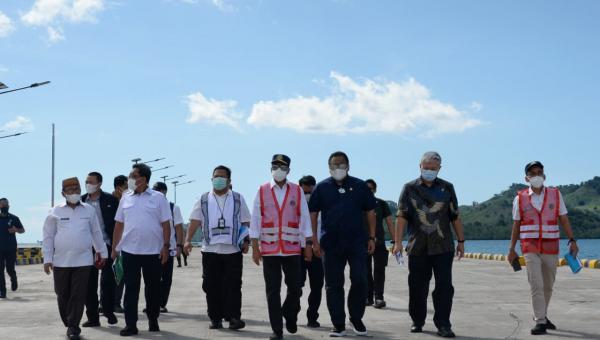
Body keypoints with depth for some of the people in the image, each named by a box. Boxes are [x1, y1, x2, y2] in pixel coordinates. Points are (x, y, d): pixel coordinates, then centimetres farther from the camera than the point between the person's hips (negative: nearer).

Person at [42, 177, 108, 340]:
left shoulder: (89, 210, 6)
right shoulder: (56, 212, 3)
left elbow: (96, 233, 12)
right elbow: (48, 237, 4)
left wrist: (102, 252, 13)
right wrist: (47, 259, -1)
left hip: (83, 261, 0)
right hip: (61, 261, 0)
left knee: (78, 296, -3)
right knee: (62, 295, 8)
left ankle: (73, 327, 4)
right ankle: (69, 324, 25)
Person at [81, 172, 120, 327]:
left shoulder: (110, 200, -2)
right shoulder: (81, 201, 6)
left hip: (106, 246, -3)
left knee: (107, 281, -2)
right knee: (89, 283, 5)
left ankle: (108, 311, 17)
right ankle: (92, 317, 12)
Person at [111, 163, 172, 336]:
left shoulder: (158, 198, 0)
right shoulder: (125, 198, 8)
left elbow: (165, 224, -1)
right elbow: (119, 224, 11)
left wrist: (166, 246, -7)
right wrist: (114, 248, 9)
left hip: (153, 251, -2)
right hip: (129, 251, 2)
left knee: (153, 288, 8)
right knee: (131, 289, 1)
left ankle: (153, 321, 22)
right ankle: (131, 324, 5)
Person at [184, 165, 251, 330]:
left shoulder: (238, 199, 9)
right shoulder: (204, 199, 11)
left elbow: (245, 222, 10)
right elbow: (195, 221, 6)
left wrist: (245, 240, -3)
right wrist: (188, 240, -5)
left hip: (233, 250, -1)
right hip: (210, 250, 1)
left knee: (233, 285, -5)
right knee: (212, 286, 3)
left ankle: (234, 317, -2)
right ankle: (215, 318, 11)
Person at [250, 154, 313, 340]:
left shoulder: (297, 191, 3)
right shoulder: (262, 191, 2)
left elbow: (305, 218, 5)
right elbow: (255, 220, 1)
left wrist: (308, 245, 2)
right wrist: (255, 247, -2)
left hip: (292, 249, 1)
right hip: (269, 249, 0)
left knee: (295, 288, 4)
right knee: (273, 290, 2)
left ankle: (289, 315, 33)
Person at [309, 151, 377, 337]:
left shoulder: (360, 186, 6)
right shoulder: (322, 187, 6)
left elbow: (370, 212, 8)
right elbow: (313, 214, 6)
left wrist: (372, 238, 2)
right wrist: (314, 241, -1)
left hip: (357, 242, 0)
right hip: (331, 244, 0)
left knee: (360, 281, -4)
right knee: (333, 285, 4)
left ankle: (356, 319, 17)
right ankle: (339, 325, 13)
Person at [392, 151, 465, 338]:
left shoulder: (447, 188, 9)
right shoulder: (410, 188, 4)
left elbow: (455, 217, 12)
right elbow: (401, 216, -3)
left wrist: (461, 241, 8)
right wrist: (398, 242, -12)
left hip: (443, 247, 0)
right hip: (417, 247, 0)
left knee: (444, 286, -5)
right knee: (417, 287, 7)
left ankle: (443, 325, 0)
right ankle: (417, 321, 22)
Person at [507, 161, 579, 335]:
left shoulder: (555, 194, 4)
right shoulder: (520, 198, 2)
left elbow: (563, 219, 4)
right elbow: (516, 225, 7)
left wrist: (572, 240, -6)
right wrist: (511, 249, 7)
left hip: (551, 247, 2)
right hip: (530, 247, -2)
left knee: (548, 285, 12)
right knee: (536, 285, -11)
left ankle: (541, 315, 30)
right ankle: (540, 322, -8)